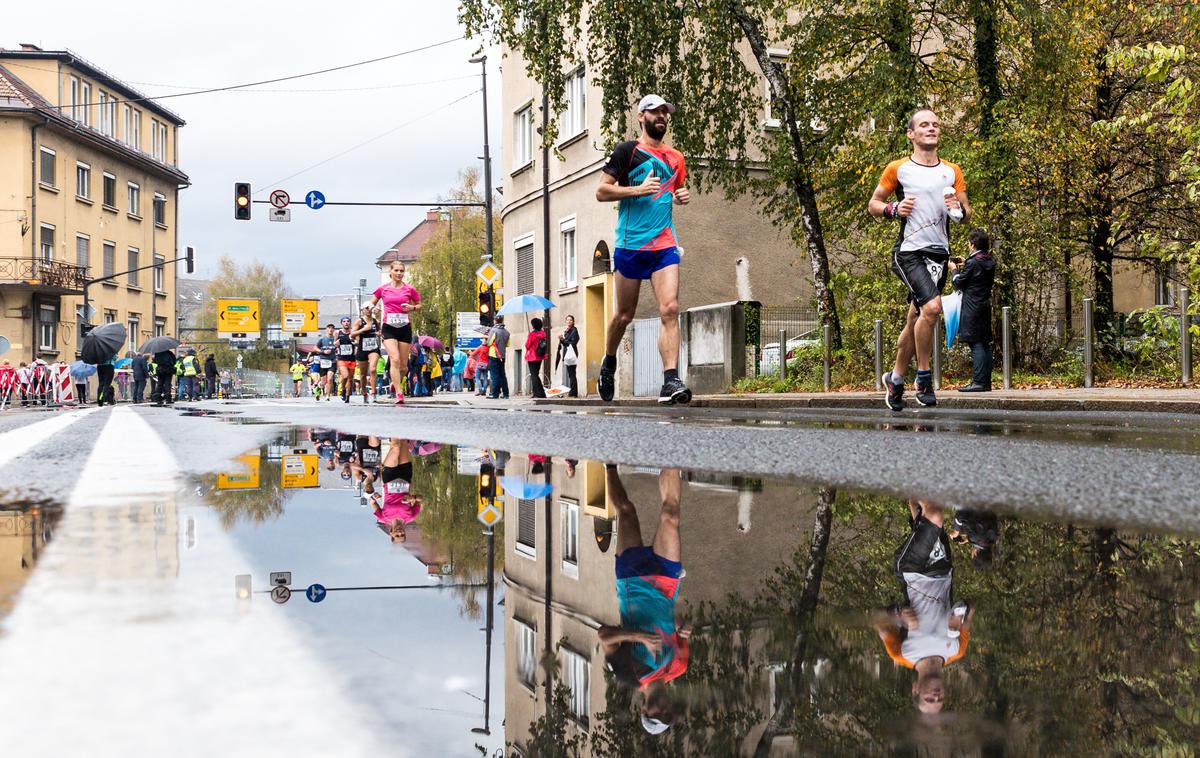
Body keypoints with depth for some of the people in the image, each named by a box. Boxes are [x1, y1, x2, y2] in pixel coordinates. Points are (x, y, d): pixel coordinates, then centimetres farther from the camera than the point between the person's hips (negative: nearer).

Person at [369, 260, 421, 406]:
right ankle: (399, 393, -18)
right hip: (389, 328, -2)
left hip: (405, 328, 2)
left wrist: (412, 307, -8)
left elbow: (419, 305, 13)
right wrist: (375, 308, -6)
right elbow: (372, 303, 16)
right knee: (395, 359, -18)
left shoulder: (409, 289, 2)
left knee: (403, 364, 7)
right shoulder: (382, 288, 2)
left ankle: (395, 383, 37)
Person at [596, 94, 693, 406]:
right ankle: (608, 365, 32)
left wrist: (682, 196, 8)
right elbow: (601, 191, -3)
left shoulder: (675, 158, 16)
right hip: (630, 245, -3)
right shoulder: (627, 151, 1)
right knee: (624, 315, 6)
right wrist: (638, 189, -15)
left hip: (665, 245, 3)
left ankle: (670, 381, -18)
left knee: (670, 310, -13)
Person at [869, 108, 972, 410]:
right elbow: (873, 204, 8)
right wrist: (893, 209, -11)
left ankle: (895, 378, 27)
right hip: (908, 250, -5)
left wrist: (959, 209, -6)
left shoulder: (952, 172, 13)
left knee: (916, 320, 9)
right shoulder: (897, 168, 2)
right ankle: (924, 377, -11)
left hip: (939, 252, 5)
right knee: (932, 306, -24)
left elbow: (966, 213, 17)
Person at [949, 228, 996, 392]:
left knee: (976, 344, -10)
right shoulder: (990, 262, 10)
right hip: (986, 306, 8)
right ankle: (986, 382, 11)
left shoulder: (973, 263, -13)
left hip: (972, 307, -8)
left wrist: (954, 270, 11)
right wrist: (964, 266, 22)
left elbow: (958, 283, -6)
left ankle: (978, 382, -13)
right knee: (985, 344, 9)